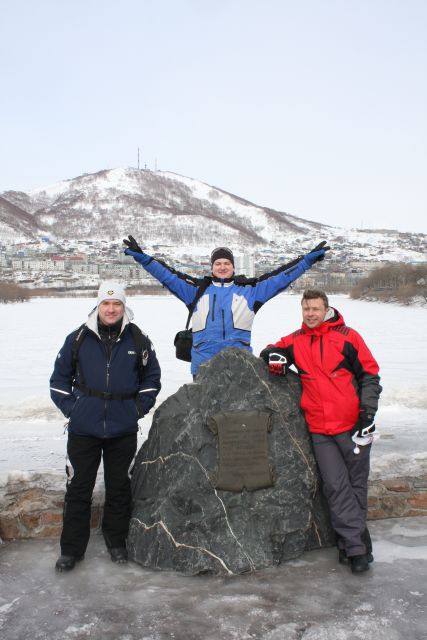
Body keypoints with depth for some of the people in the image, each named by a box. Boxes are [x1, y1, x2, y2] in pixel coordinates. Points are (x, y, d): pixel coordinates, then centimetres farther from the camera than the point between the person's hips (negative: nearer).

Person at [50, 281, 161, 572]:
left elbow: (152, 376, 11)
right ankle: (71, 548, 22)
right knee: (78, 487, 7)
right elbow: (60, 377, 8)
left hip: (123, 429, 0)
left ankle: (117, 541, 30)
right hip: (83, 429, 0)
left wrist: (139, 408, 2)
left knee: (119, 487, 12)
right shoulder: (79, 339, -1)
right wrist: (70, 407, -1)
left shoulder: (139, 340, 0)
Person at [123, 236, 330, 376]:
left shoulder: (249, 290, 9)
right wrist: (141, 256, 3)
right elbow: (169, 275, 9)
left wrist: (309, 258, 5)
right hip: (203, 364, 1)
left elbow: (281, 276, 8)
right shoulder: (197, 289, 11)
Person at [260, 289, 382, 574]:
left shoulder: (347, 336, -3)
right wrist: (274, 355, -3)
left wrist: (367, 412, -8)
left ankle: (351, 542, 21)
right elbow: (271, 350, 22)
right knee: (336, 487, 1)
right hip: (320, 430, 3)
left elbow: (369, 375, 0)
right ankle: (357, 546, 8)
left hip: (352, 424, -2)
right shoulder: (296, 341, 8)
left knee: (356, 483, 7)